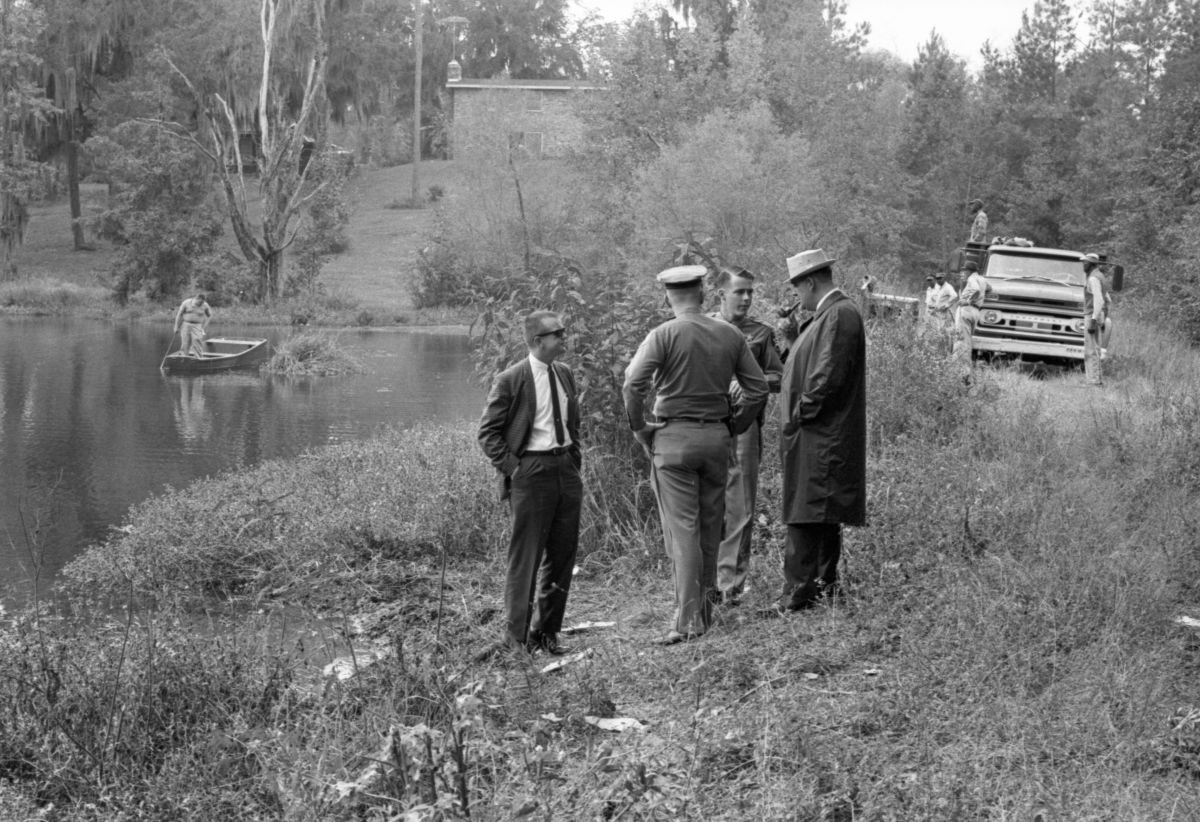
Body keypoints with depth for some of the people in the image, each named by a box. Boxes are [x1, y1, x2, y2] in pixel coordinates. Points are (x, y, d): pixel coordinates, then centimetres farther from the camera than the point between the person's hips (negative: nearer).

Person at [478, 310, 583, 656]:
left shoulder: (565, 375, 11)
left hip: (567, 470, 7)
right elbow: (488, 433, -5)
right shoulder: (510, 380, -9)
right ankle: (517, 635, 5)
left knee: (563, 554, 9)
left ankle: (546, 631, 19)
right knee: (526, 556, -4)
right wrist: (512, 467, -11)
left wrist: (576, 457, 15)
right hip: (532, 472, -7)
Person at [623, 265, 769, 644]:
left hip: (674, 437, -4)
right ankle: (705, 608, 24)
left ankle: (688, 620, -9)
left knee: (682, 529, -5)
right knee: (711, 527, 14)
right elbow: (758, 389, 7)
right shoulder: (730, 335, 5)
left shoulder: (664, 335, -8)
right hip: (717, 438, 4)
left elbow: (634, 385, -18)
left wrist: (640, 428, -5)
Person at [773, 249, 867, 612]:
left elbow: (828, 377, -21)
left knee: (806, 515, -11)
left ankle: (798, 592, -12)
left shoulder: (840, 315, -15)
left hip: (820, 437, -10)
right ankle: (825, 583, 25)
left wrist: (799, 415, -16)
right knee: (823, 514, 16)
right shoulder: (828, 314, 17)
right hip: (820, 435, 10)